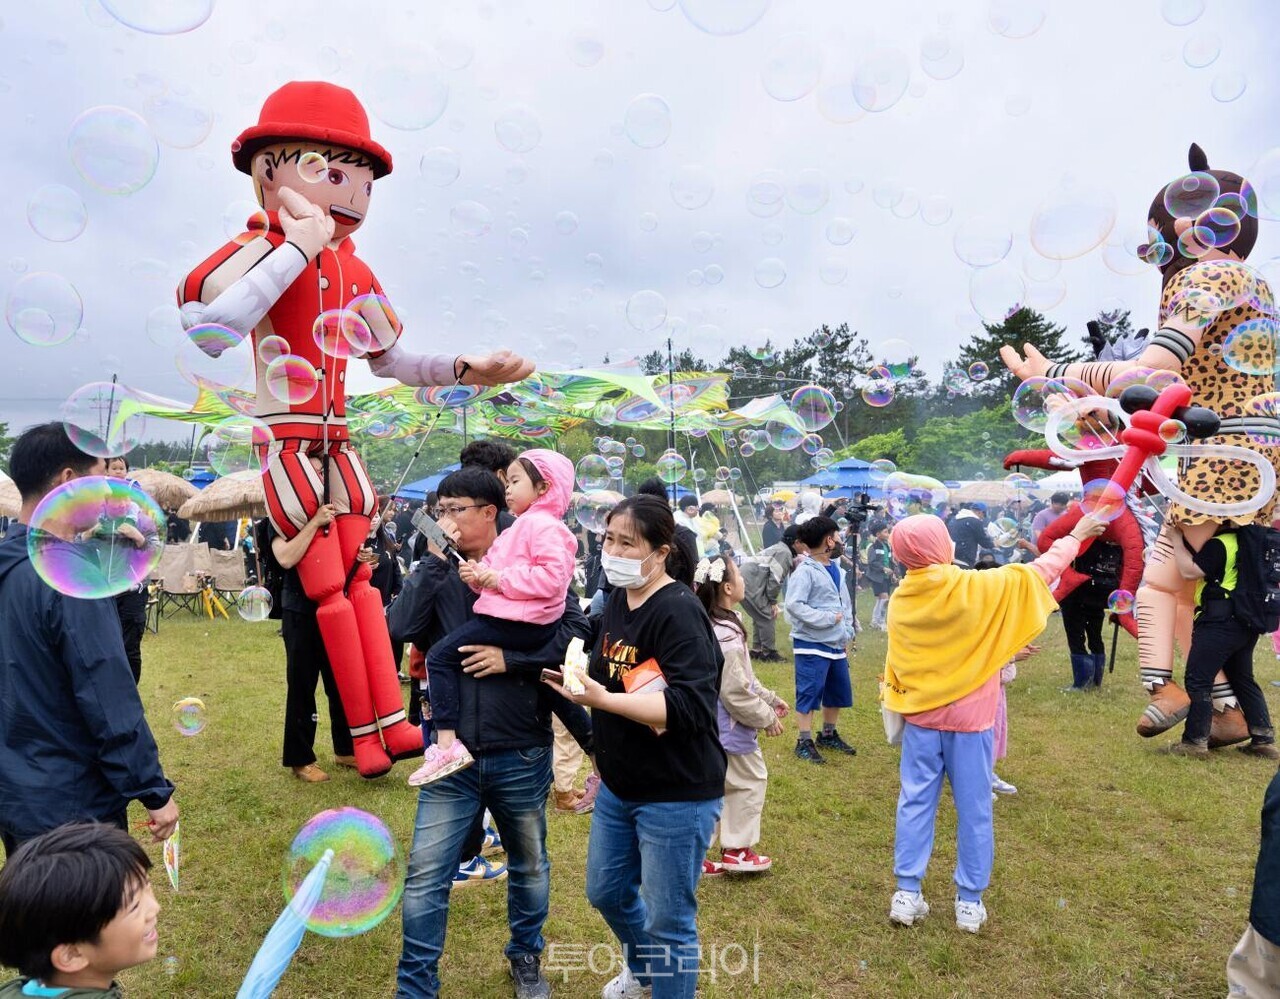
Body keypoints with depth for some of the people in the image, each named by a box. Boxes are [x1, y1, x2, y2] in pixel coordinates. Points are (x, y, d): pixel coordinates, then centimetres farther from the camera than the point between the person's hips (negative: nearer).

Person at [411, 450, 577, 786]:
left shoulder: (544, 525, -12)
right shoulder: (524, 524, 21)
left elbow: (552, 577, -24)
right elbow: (500, 571, 21)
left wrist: (502, 580, -18)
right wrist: (479, 574, 0)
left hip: (515, 622, -11)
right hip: (535, 625, 11)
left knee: (441, 657, -11)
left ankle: (446, 744, -17)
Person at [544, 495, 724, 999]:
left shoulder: (679, 612, -22)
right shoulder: (617, 600, 4)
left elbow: (689, 708, -31)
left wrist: (601, 700, -35)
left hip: (676, 796, -9)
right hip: (619, 786, 9)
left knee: (668, 920, 5)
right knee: (606, 892, 25)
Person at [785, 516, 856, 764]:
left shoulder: (835, 569, 12)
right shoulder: (805, 572, -14)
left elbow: (845, 604, 19)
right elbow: (794, 605, -22)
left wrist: (847, 635, 11)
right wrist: (828, 618, -19)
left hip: (836, 644, 9)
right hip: (812, 644, -9)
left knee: (838, 691, 16)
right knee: (809, 693, -3)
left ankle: (828, 735, 33)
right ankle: (804, 742, 8)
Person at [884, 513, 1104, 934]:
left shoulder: (900, 600, -3)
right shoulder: (976, 588, -14)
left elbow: (895, 665, 4)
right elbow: (1037, 574, -3)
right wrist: (1076, 536, 10)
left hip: (919, 717, 3)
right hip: (968, 718, -3)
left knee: (915, 803, 10)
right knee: (973, 809, 9)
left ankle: (907, 894, 13)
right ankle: (969, 902, 17)